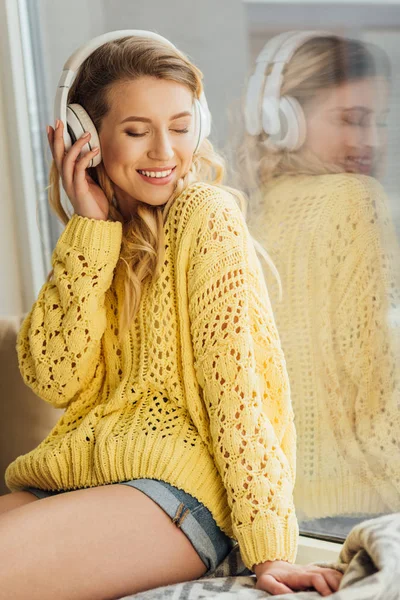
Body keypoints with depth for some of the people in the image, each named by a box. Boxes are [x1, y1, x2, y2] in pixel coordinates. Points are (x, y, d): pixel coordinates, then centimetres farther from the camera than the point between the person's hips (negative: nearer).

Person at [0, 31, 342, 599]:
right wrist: (91, 230, -5)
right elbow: (55, 380, -1)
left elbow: (234, 379, -12)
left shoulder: (205, 214, -4)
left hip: (178, 486, -6)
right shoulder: (92, 235, 13)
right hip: (80, 478, 6)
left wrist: (268, 546, -18)